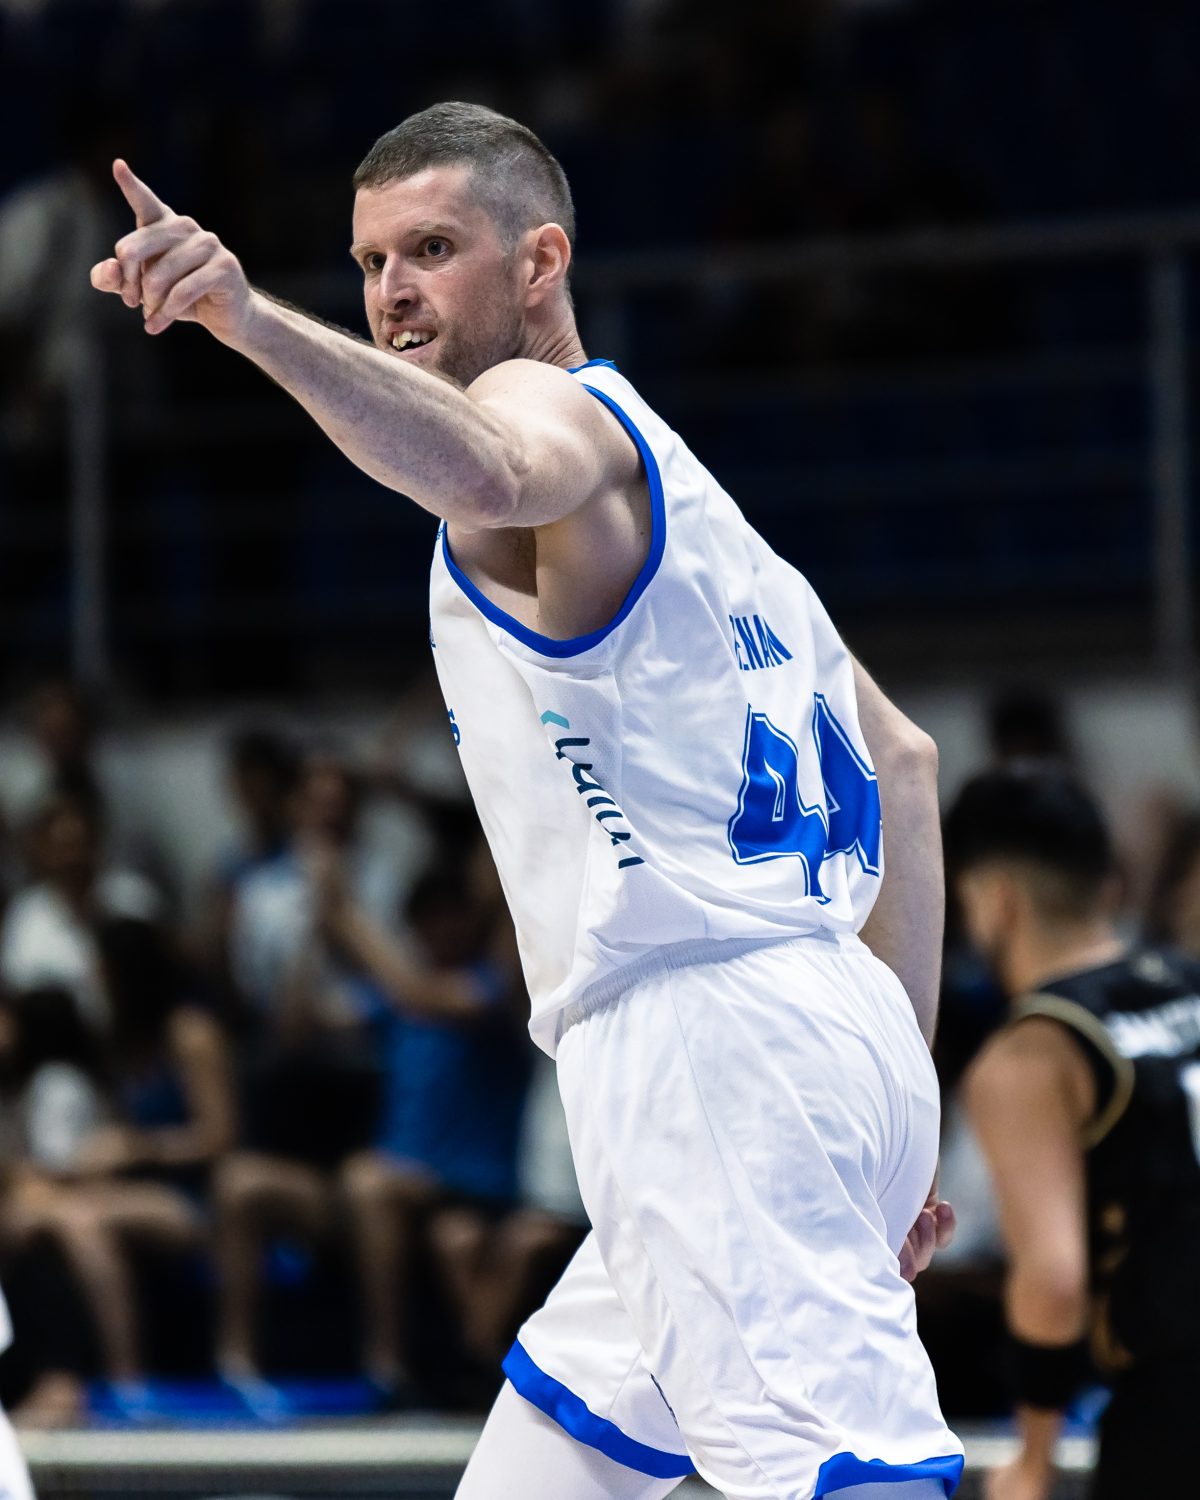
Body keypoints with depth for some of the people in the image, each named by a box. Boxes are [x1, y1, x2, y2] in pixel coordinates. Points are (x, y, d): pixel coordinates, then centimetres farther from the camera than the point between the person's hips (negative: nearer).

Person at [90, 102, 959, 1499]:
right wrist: (898, 1088, 27)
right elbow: (901, 760, 29)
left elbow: (488, 476, -31)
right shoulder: (653, 467, 27)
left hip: (709, 1044, -10)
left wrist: (249, 319, -44)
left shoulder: (555, 405, -2)